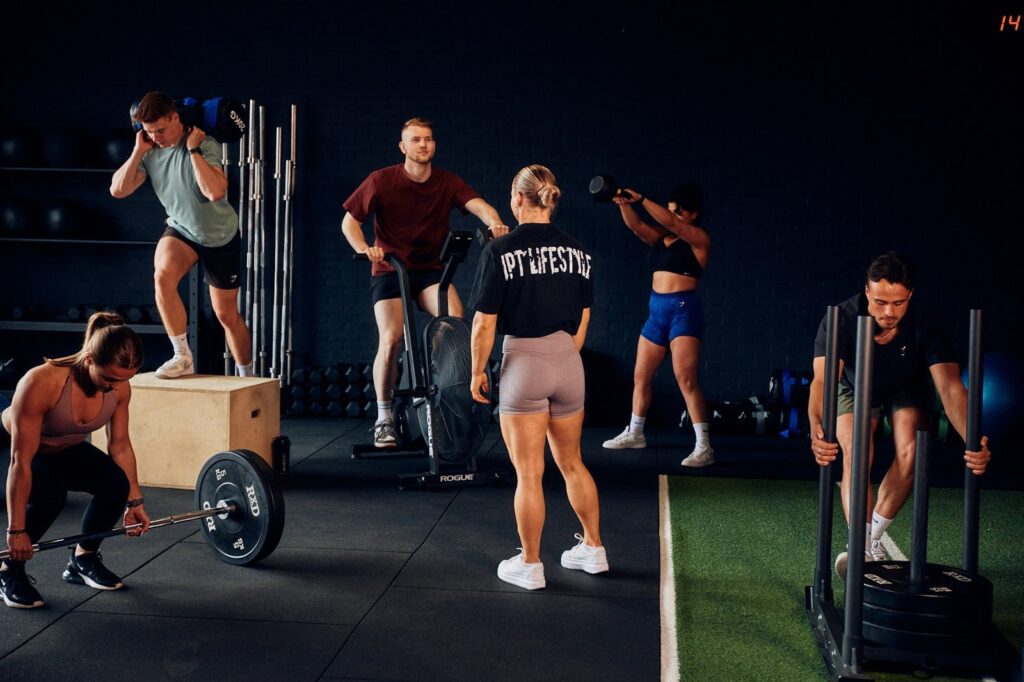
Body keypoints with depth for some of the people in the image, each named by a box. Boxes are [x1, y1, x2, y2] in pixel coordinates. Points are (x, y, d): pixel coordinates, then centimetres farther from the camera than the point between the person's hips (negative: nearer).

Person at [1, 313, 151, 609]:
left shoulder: (120, 387, -21)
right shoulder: (42, 383, -38)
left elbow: (121, 446, -5)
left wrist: (134, 501, 0)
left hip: (67, 450, 5)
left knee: (116, 484, -22)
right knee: (50, 494, -35)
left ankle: (83, 560, 3)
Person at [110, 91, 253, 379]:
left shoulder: (205, 145, -24)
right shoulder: (150, 151, -9)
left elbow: (215, 191, -39)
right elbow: (118, 190, -11)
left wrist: (193, 150, -34)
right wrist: (138, 151, -18)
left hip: (221, 236, -3)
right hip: (181, 229, 3)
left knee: (227, 314, 6)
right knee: (163, 274, -30)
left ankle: (247, 378, 26)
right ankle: (182, 357, -18)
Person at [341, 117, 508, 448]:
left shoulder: (447, 183, -3)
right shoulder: (381, 181, -8)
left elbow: (478, 204, -20)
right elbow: (349, 222, -6)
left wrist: (494, 221, -43)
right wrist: (365, 250, -26)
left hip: (430, 269, 2)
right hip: (389, 269, -2)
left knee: (455, 320, -24)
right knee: (390, 340, -16)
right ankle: (383, 418, 1)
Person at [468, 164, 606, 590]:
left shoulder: (501, 251, -11)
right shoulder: (577, 251, 4)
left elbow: (485, 323, -11)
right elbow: (581, 321, 11)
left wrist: (477, 372, 1)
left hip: (523, 363, -5)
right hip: (568, 363, 5)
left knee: (528, 473, 3)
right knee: (571, 463, 21)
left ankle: (529, 566, 13)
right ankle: (593, 549, 30)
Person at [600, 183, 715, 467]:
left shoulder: (699, 238, -4)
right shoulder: (660, 237, 13)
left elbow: (670, 222, -19)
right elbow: (636, 225, -2)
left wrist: (640, 199, -22)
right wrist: (624, 203, -20)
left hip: (684, 310, -7)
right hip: (657, 311, 7)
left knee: (686, 379, -15)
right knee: (641, 376, 15)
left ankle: (704, 447, -14)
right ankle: (634, 433, 32)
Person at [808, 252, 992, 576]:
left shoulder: (925, 326, -35)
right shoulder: (842, 319, -37)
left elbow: (950, 386, -44)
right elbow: (823, 379, -49)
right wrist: (817, 427, -70)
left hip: (907, 389, 1)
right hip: (857, 389, 0)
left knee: (910, 454, -20)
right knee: (855, 457, -21)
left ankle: (874, 535, 0)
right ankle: (864, 549, -18)